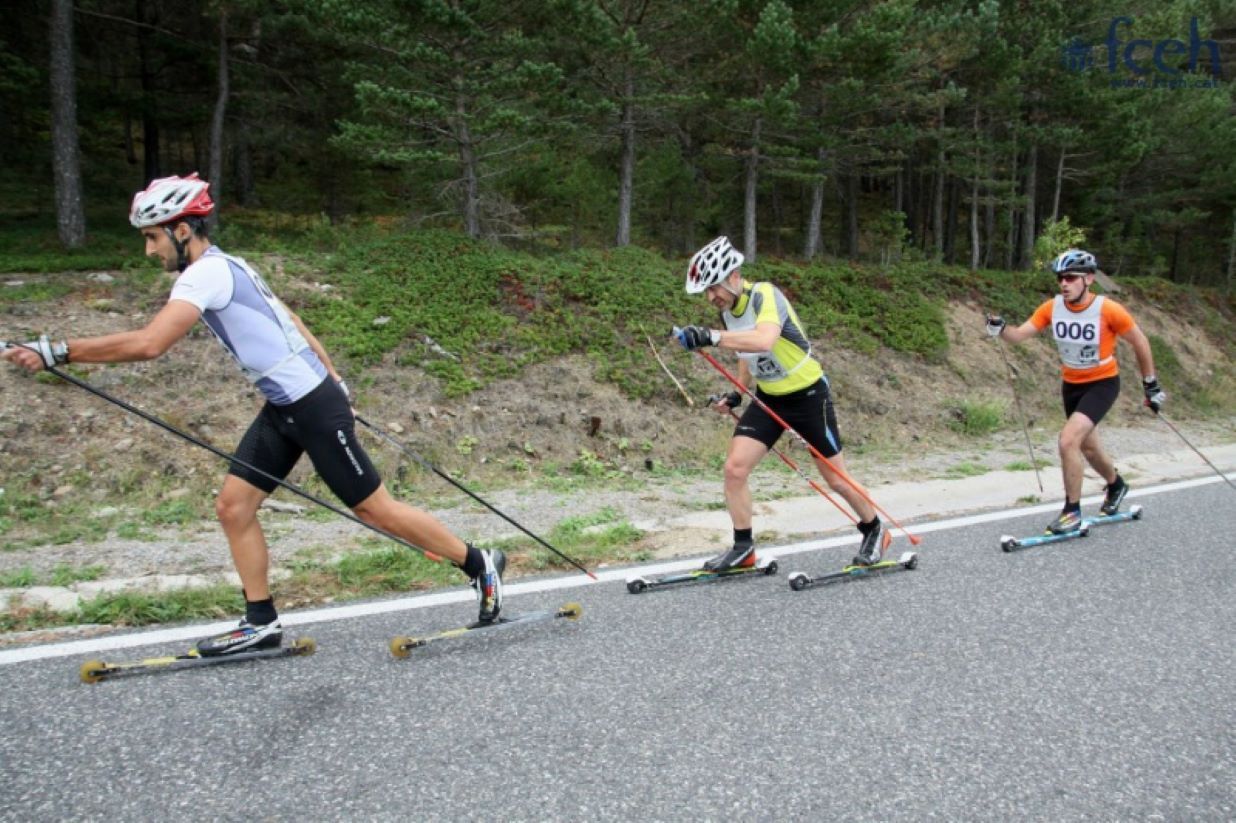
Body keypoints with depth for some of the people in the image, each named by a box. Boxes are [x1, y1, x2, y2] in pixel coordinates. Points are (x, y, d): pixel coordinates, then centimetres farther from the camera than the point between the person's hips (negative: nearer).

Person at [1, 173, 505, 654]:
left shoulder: (207, 272, -17)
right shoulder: (226, 268, 14)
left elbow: (148, 344, -29)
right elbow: (292, 324, 20)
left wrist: (55, 352, -23)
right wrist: (333, 381, 24)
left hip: (313, 408, -10)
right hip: (283, 408, 10)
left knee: (375, 510, 0)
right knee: (232, 507, 7)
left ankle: (480, 566, 15)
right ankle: (261, 623, 18)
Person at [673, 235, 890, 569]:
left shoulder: (765, 295, -26)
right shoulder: (727, 310, -1)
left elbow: (764, 341, -47)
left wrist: (711, 337, -54)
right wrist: (737, 394, 6)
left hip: (808, 395, -6)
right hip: (768, 398, 6)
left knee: (836, 479, 6)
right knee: (735, 467, -9)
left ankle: (874, 532, 33)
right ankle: (743, 548, 6)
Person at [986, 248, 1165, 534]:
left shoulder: (1108, 310, -22)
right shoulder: (1053, 307, -12)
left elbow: (1140, 343, -8)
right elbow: (1019, 334, -17)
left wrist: (1151, 385, -1)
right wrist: (999, 328, -39)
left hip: (1102, 383, -5)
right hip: (1071, 384, 5)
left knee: (1068, 440, -22)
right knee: (1087, 447, 21)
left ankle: (1072, 511, -5)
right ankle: (1116, 485, 53)